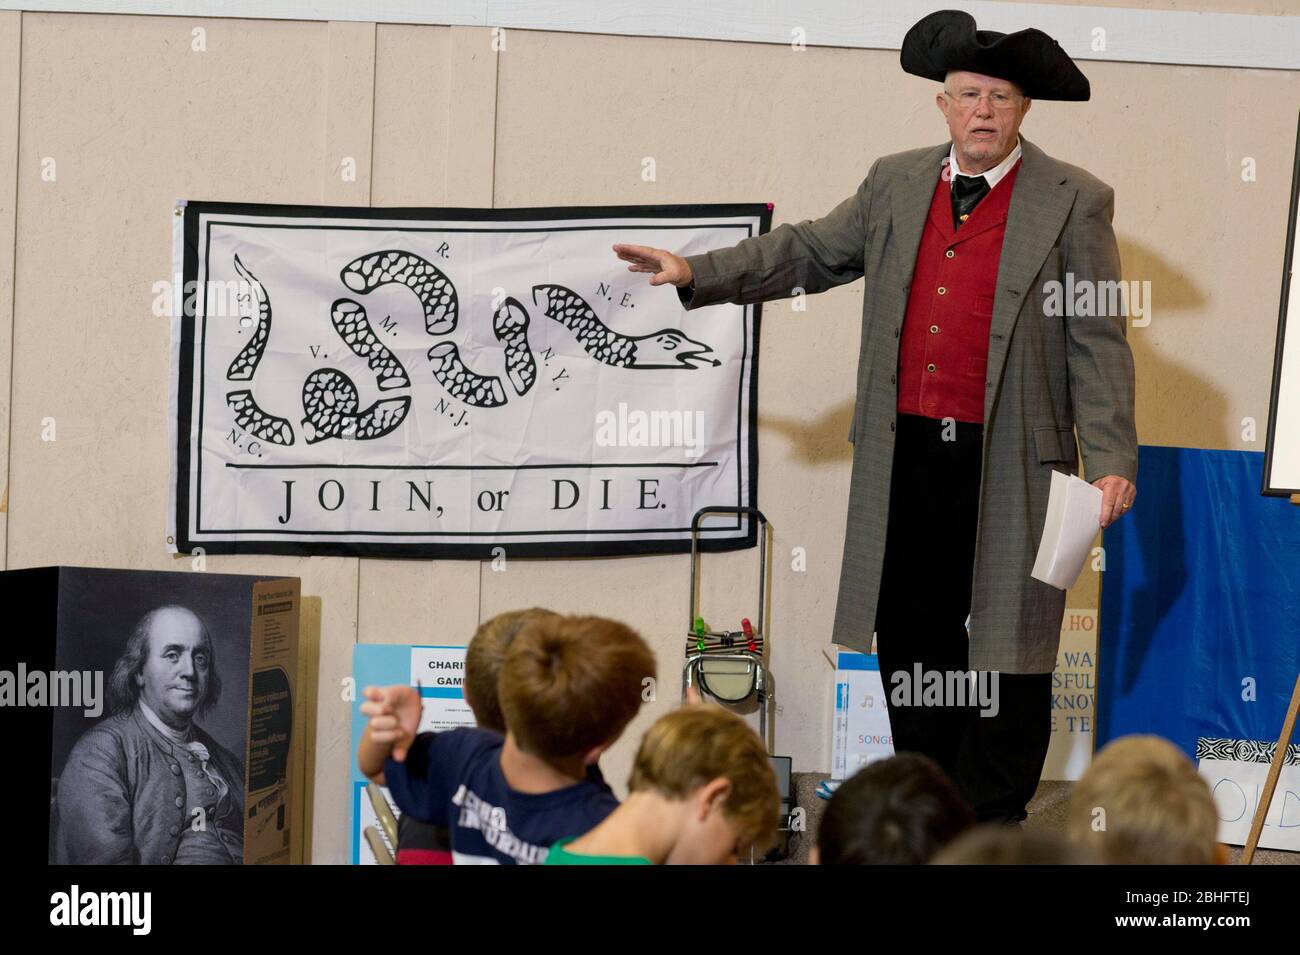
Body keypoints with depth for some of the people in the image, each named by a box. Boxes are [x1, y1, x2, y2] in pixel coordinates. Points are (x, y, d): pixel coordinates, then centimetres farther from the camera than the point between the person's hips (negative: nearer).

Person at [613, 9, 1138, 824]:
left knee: (1008, 646, 0)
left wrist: (1112, 460, -13)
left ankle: (994, 822, 10)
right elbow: (809, 253, 17)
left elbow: (1098, 342, -7)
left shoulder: (1075, 203, -4)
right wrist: (697, 274, 9)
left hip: (1011, 467, -4)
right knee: (911, 637, 11)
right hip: (906, 459, 5)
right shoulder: (896, 184, 10)